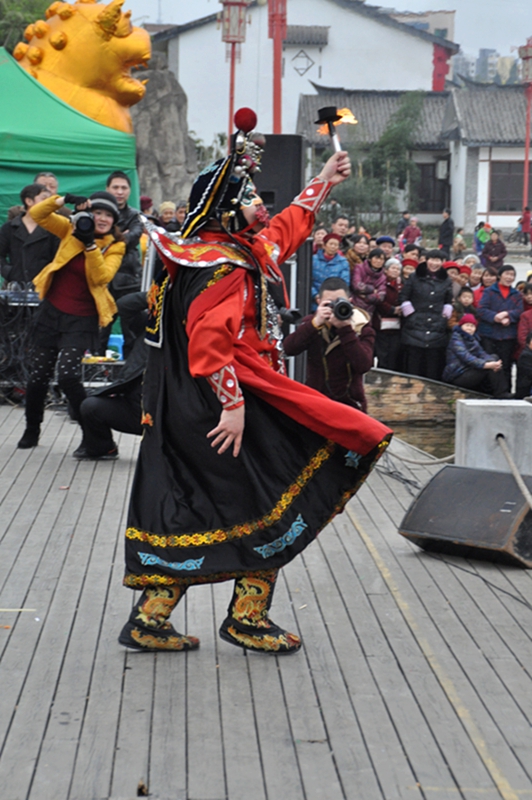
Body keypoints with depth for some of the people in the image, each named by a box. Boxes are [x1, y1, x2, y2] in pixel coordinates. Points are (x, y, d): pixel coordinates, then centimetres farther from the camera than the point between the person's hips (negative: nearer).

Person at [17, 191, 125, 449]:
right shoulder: (72, 229, 2)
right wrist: (63, 200, -17)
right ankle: (31, 429, 29)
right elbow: (37, 214, -4)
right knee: (37, 375, 8)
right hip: (51, 311, 3)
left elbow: (101, 277, -17)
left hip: (81, 320, -3)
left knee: (67, 375, -18)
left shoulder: (115, 246, -3)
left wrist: (91, 244, -26)